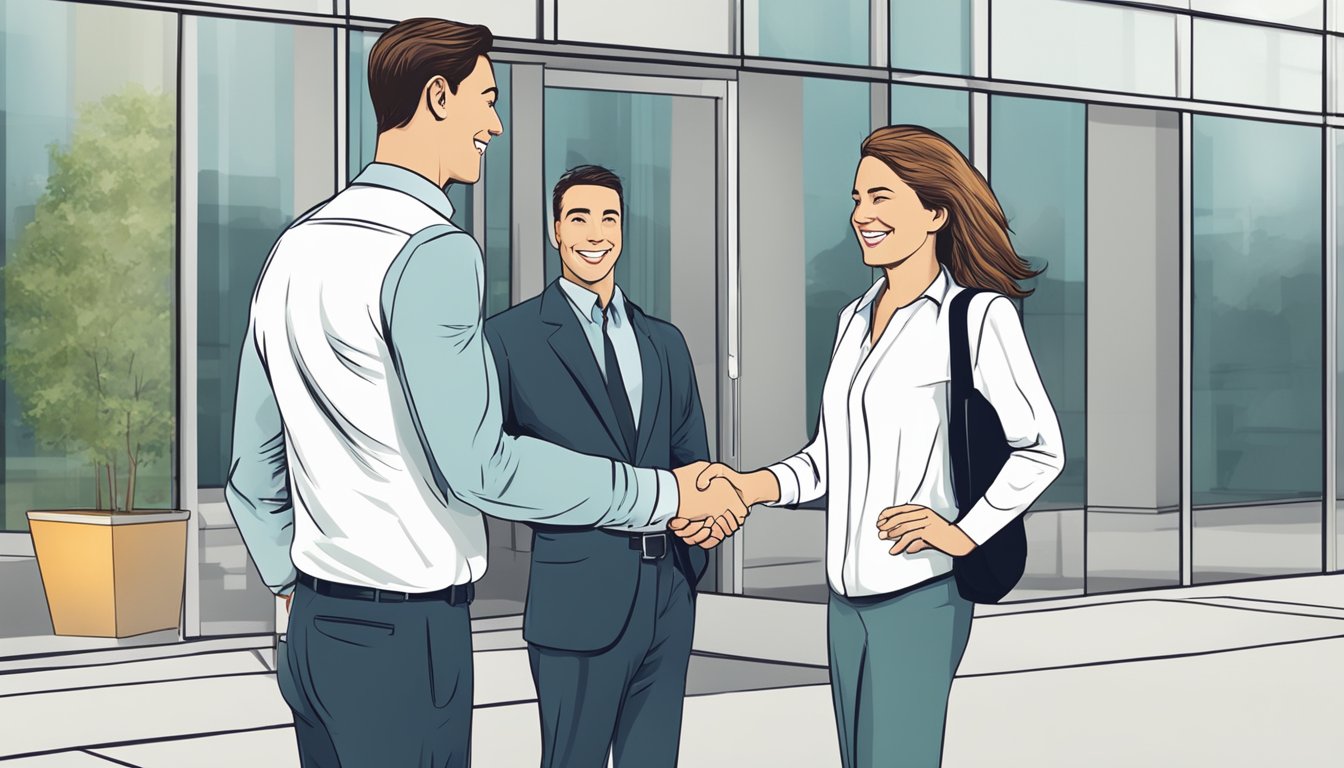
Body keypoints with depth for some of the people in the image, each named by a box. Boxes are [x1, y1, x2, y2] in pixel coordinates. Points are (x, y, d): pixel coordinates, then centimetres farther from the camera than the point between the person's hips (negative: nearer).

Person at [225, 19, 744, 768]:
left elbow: (254, 469, 14)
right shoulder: (432, 251, -17)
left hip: (318, 623, 9)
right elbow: (478, 466, -21)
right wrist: (666, 495, -14)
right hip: (408, 631, -8)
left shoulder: (296, 249, 10)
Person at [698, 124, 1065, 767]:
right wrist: (755, 486, -2)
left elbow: (1040, 449, -6)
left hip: (920, 594, -7)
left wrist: (964, 534, -14)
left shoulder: (978, 315, -9)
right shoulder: (856, 319, 12)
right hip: (848, 594, 7)